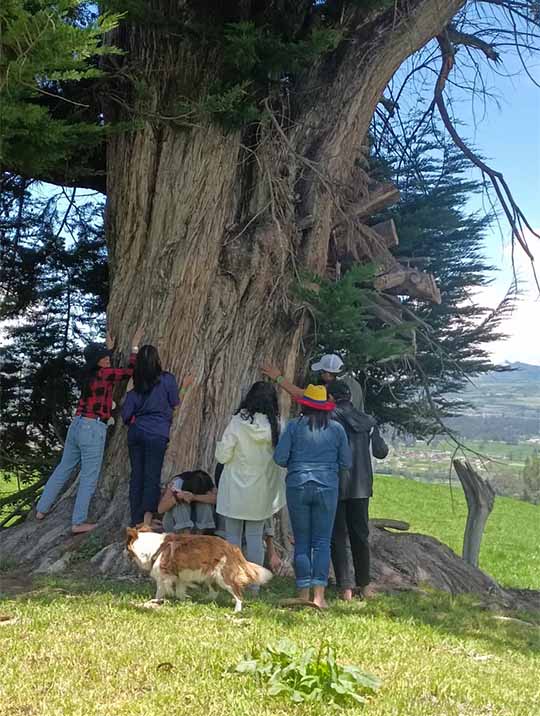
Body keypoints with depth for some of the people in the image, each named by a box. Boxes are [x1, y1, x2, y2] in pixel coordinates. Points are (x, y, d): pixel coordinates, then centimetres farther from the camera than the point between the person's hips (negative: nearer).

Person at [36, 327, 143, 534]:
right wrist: (135, 346, 5)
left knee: (63, 468, 18)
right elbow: (130, 371, -4)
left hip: (77, 425, 8)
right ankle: (78, 522, 1)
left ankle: (41, 509, 26)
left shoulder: (88, 374, 9)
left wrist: (110, 347, 40)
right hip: (93, 429, -8)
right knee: (89, 477, -1)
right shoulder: (103, 374, -12)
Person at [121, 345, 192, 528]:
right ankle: (147, 521, -11)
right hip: (156, 434, -4)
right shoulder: (166, 379, -3)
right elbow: (175, 405, 8)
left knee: (136, 476, 7)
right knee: (152, 476, -4)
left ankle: (136, 521, 11)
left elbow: (126, 414, 6)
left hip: (135, 432, 4)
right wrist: (184, 387, 20)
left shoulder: (135, 384, 7)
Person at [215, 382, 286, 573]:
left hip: (236, 489, -2)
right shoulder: (275, 425, -10)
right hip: (261, 492, 2)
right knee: (255, 536, 13)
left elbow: (222, 456, -11)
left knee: (233, 535, 11)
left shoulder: (237, 423, -15)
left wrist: (220, 446, 9)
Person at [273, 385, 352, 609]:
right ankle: (319, 595, -3)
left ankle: (303, 594, 10)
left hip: (297, 487, 0)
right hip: (327, 487, 0)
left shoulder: (294, 426, -2)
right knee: (322, 542, 3)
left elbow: (279, 457, -5)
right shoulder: (336, 429, 3)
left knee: (301, 542, 8)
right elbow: (346, 462, 5)